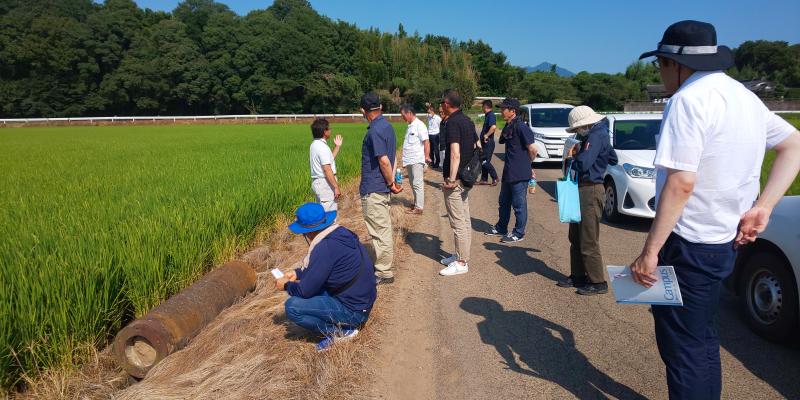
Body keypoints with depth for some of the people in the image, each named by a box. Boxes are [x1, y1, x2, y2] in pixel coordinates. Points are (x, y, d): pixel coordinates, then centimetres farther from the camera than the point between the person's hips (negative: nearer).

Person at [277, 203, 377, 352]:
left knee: (292, 306, -13)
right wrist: (298, 273, 16)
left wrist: (286, 286, 1)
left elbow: (305, 291, -18)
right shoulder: (340, 232, 1)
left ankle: (341, 331, -2)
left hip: (353, 311, -9)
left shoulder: (325, 248, -26)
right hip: (363, 299, 9)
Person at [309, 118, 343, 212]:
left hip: (317, 182, 10)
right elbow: (327, 169, -23)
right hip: (325, 183, -10)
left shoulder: (315, 145, 12)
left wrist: (337, 147, 23)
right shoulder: (322, 147, -18)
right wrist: (336, 187, -22)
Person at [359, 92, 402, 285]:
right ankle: (382, 267, 31)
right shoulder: (387, 126, 11)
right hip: (381, 187, 10)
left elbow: (384, 161, -24)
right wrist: (392, 181, 13)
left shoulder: (375, 131, -20)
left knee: (380, 231, 0)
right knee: (382, 230, 18)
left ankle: (384, 273, 10)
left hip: (373, 190, -10)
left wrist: (391, 183, -12)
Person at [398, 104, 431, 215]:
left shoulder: (419, 125, -12)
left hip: (417, 160, -9)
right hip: (410, 160, 9)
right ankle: (416, 203, 26)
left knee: (417, 184, -5)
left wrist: (426, 156, -20)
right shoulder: (410, 126, 15)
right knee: (413, 184, 15)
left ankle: (419, 207, 0)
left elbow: (426, 142, -16)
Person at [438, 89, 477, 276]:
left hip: (455, 179, -10)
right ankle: (461, 255, 28)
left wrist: (451, 179, -21)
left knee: (458, 222, -4)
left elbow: (455, 154, -23)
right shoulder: (468, 121, 12)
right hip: (467, 177, 10)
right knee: (465, 220, 16)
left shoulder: (452, 123, -16)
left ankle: (461, 263, 3)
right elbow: (475, 147, 17)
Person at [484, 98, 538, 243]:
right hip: (508, 172, 9)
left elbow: (533, 149, -18)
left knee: (519, 204, 3)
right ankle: (501, 228, 34)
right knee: (504, 201, 19)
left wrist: (527, 164, -3)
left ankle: (519, 233, 14)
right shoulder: (507, 127, 10)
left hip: (520, 173, -9)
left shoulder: (520, 126, -17)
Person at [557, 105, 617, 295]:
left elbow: (582, 164, -27)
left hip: (590, 192, -11)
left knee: (588, 241, -4)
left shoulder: (596, 136, -17)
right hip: (583, 190, 11)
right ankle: (578, 276, 28)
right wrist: (577, 153, 12)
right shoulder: (597, 135, 14)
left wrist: (570, 157, -5)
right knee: (576, 237, 17)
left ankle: (598, 282, 7)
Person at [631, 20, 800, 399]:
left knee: (681, 346, 4)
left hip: (688, 243, -9)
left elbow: (681, 184, -25)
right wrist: (761, 208, 8)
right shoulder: (743, 96, 12)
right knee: (701, 338, 23)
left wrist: (649, 252, -21)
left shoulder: (689, 99, -18)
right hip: (724, 240, 9)